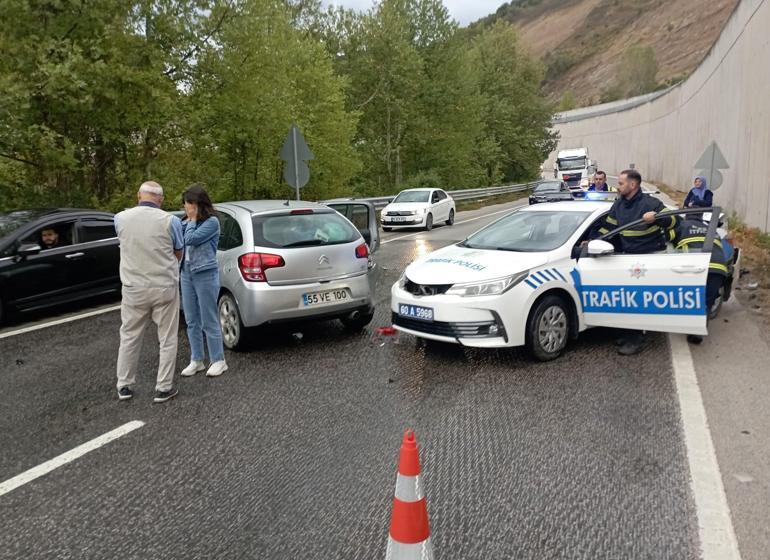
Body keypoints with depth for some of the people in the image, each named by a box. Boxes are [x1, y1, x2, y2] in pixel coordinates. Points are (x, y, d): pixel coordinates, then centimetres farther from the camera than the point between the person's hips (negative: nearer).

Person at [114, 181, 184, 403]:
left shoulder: (121, 218, -4)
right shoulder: (170, 221, -12)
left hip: (134, 287, 2)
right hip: (165, 287, -2)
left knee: (129, 337, 17)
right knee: (167, 339, 9)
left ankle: (124, 386, 25)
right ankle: (163, 388, 13)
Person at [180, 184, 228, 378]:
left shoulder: (212, 222, -9)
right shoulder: (189, 222, 12)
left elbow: (190, 239, -19)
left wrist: (192, 220, -7)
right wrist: (189, 220, -2)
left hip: (205, 275, -7)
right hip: (187, 274, 7)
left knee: (209, 321, -1)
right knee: (192, 321, 11)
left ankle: (218, 361, 10)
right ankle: (196, 360, 22)